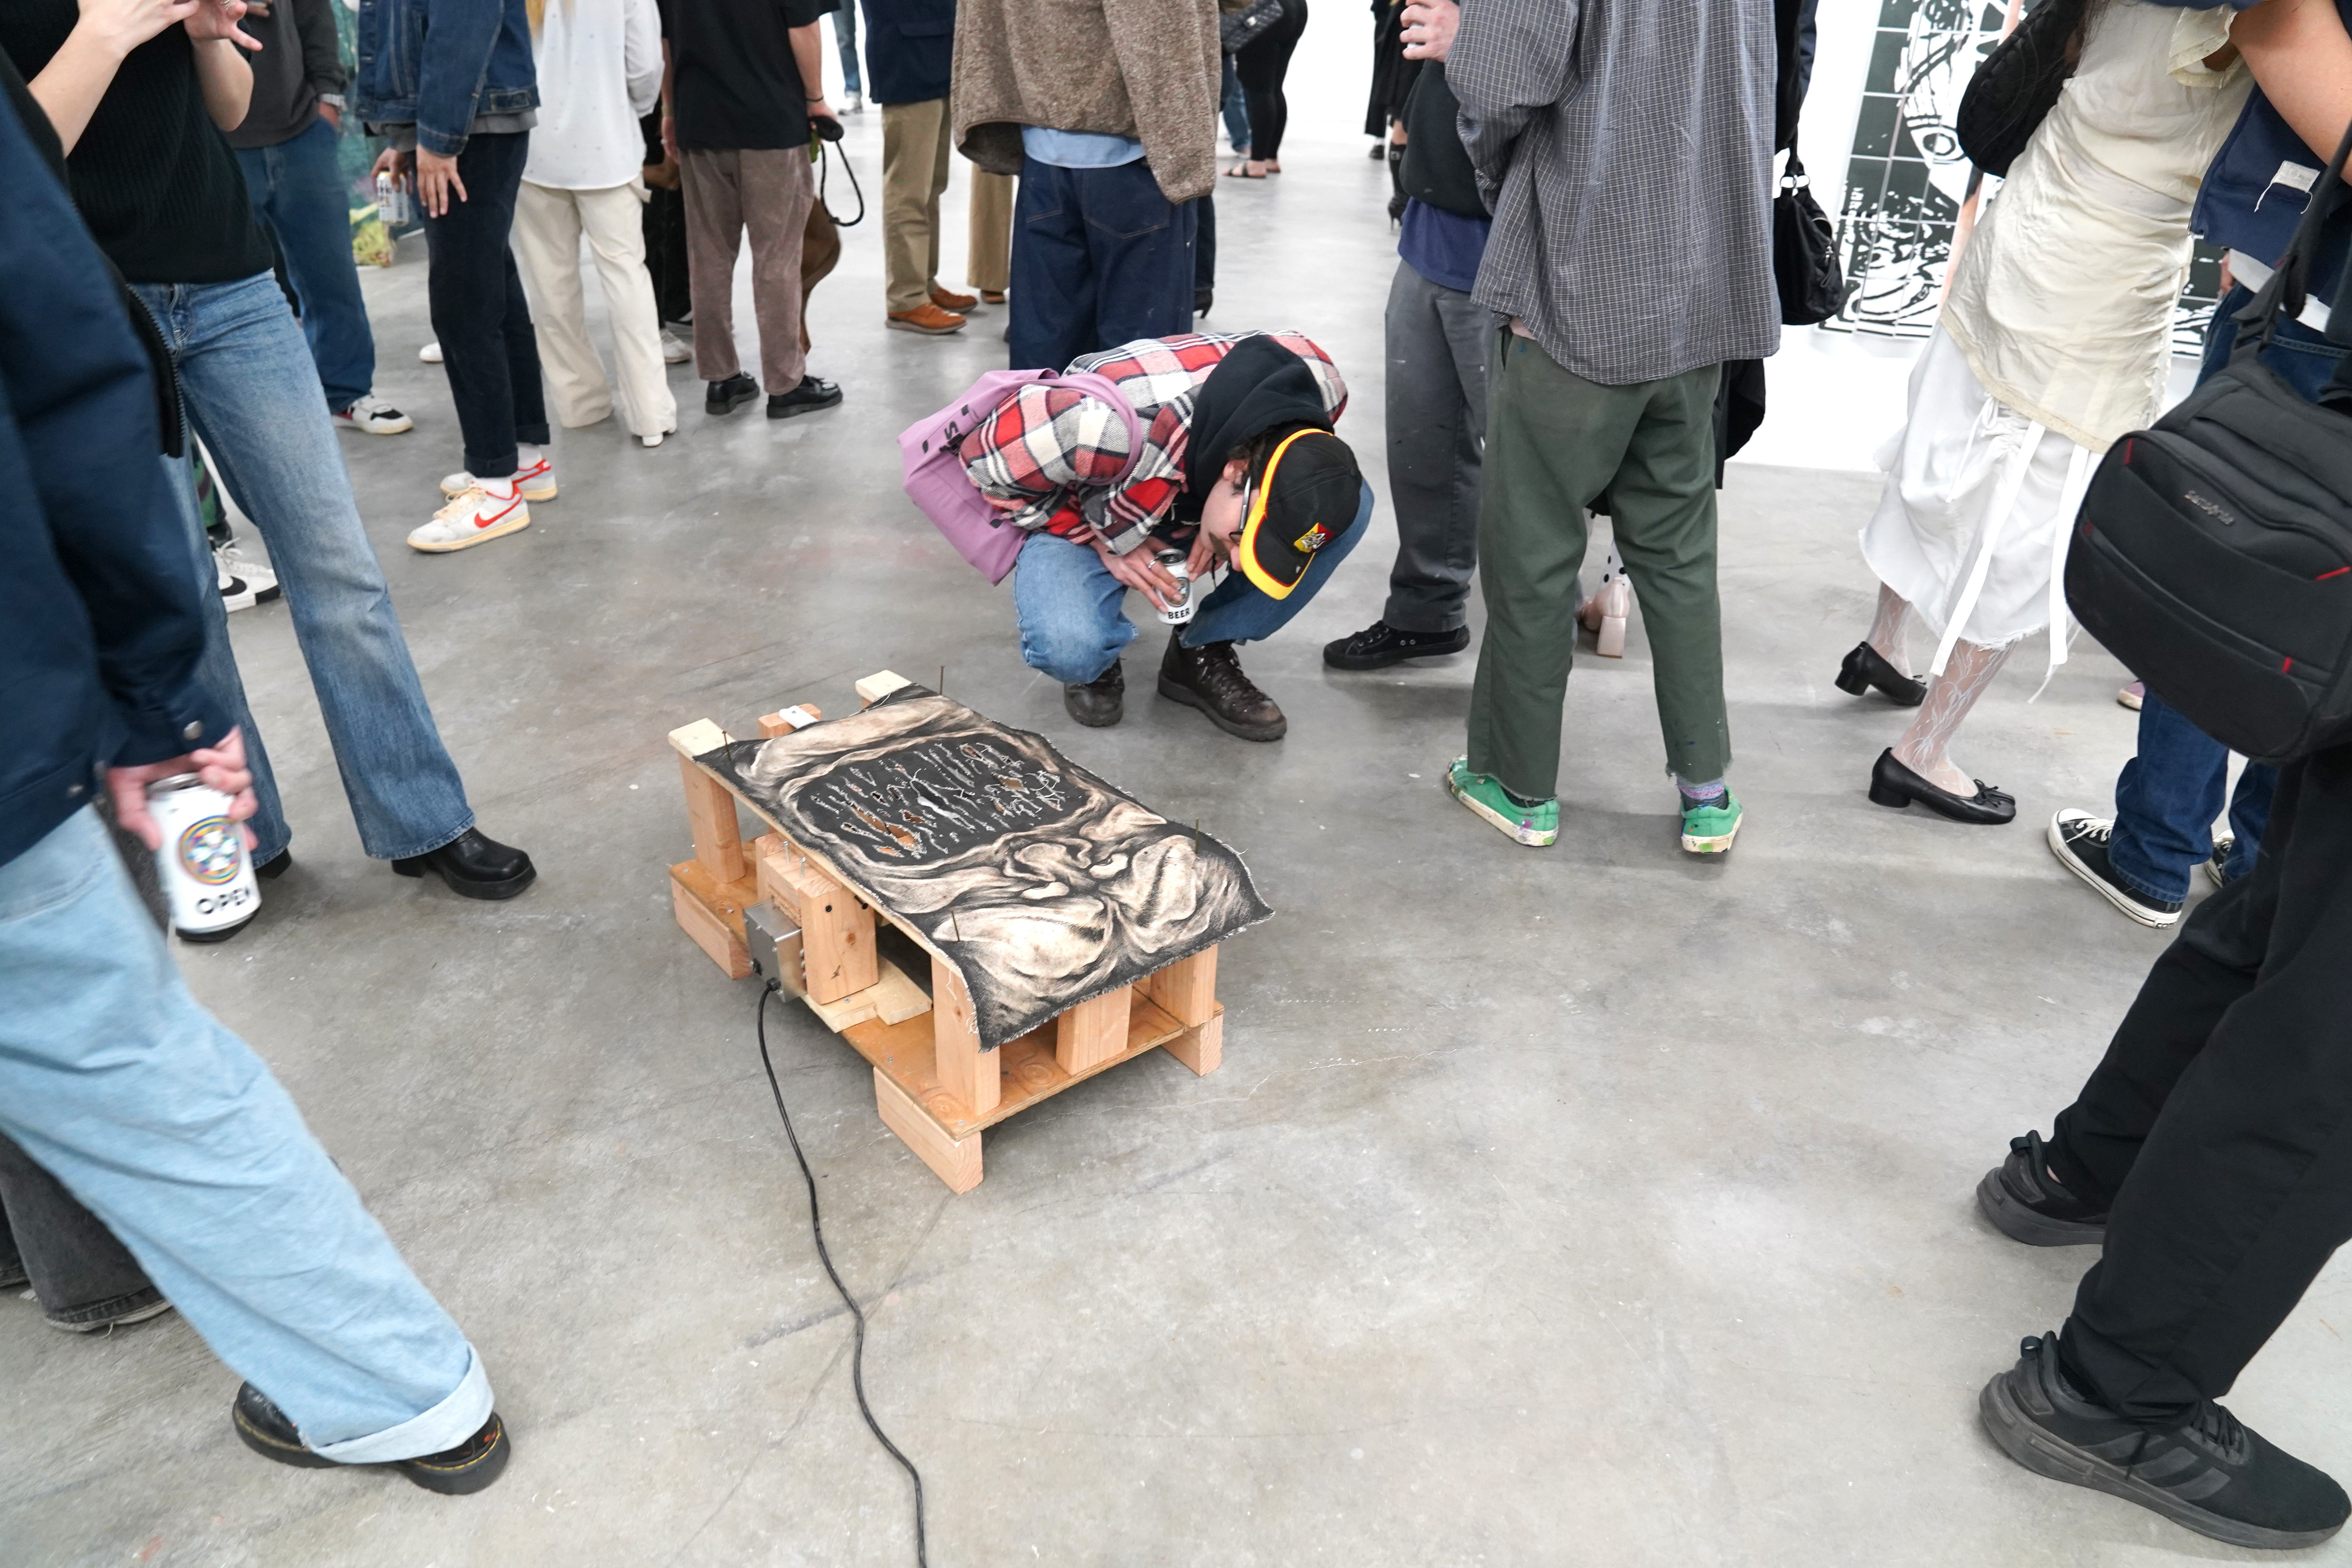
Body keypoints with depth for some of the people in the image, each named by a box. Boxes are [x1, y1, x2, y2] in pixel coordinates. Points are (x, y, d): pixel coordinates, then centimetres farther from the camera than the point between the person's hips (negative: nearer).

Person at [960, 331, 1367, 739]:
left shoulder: (1321, 385, -27)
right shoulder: (1121, 427, -41)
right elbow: (987, 459, -23)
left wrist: (1225, 539, -16)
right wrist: (1103, 543, -22)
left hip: (1199, 504, 4)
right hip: (1085, 518, -4)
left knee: (1353, 507, -22)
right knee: (1068, 648, -37)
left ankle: (1203, 656, -4)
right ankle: (1096, 660, 3)